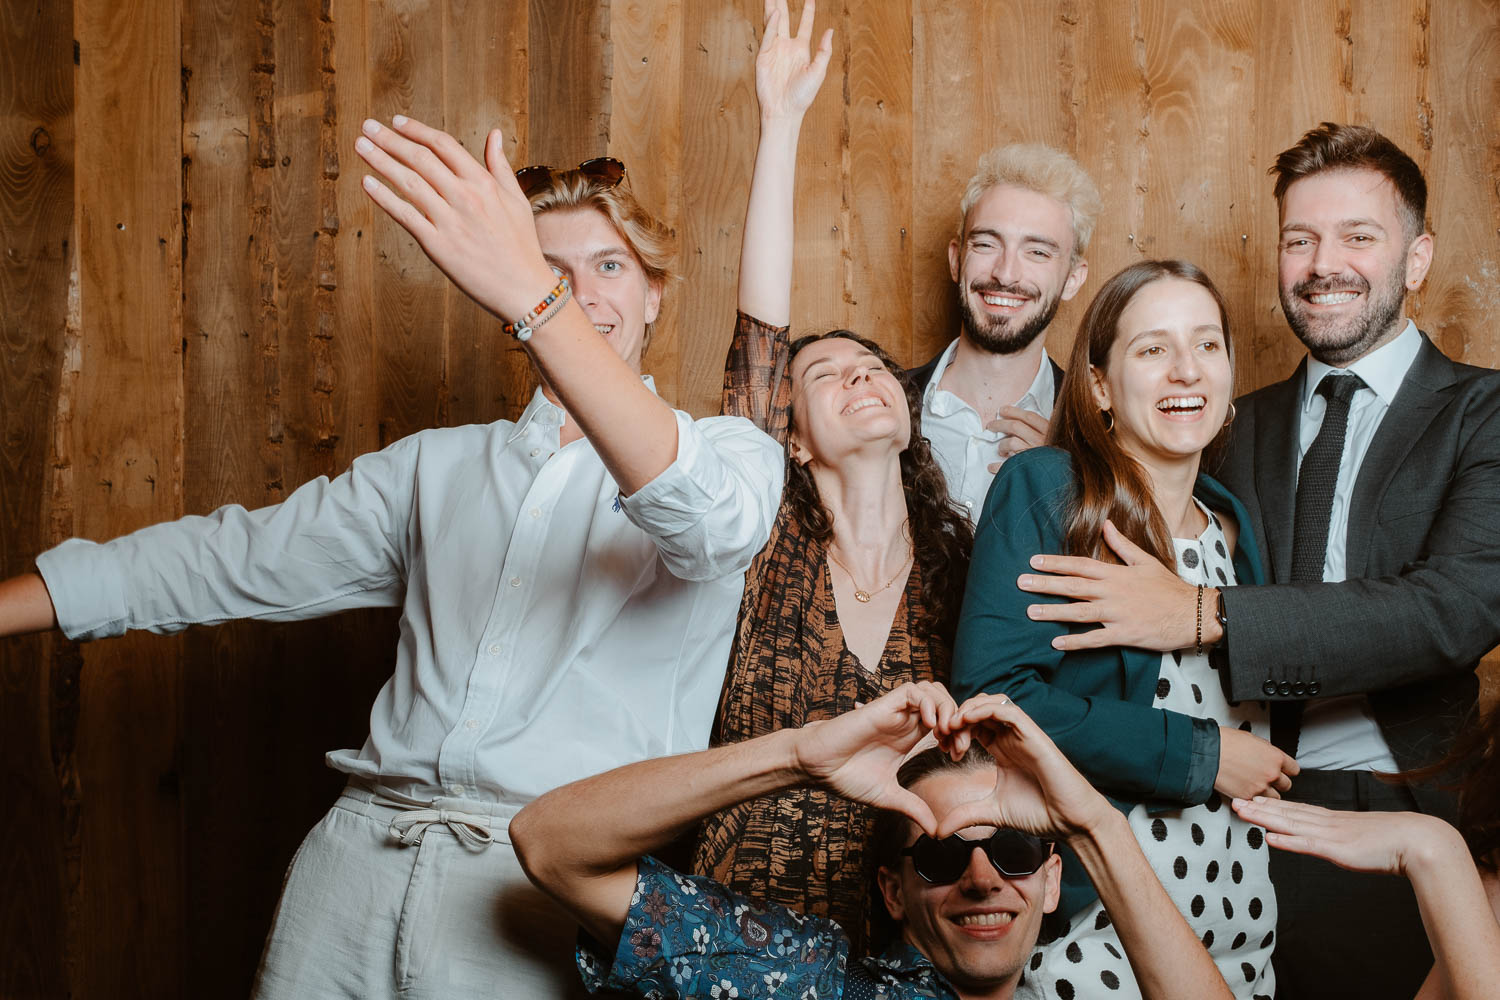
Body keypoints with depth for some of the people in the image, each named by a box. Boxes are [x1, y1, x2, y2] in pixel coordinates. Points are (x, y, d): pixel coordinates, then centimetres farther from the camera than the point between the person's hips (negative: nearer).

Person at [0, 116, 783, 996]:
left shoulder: (728, 453, 4)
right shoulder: (437, 468, 18)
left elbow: (713, 521, -21)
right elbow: (234, 560, 19)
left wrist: (534, 297, -32)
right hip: (362, 848, 4)